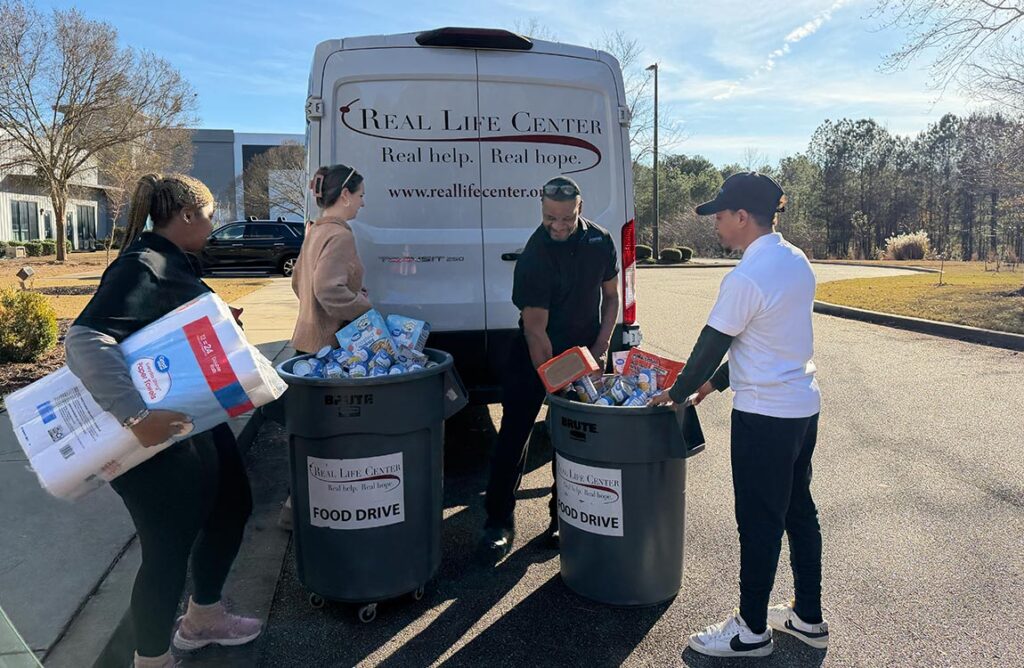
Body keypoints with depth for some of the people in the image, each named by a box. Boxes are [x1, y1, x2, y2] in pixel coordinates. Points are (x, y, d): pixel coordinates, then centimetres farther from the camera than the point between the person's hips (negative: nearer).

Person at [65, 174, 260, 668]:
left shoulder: (176, 263, 9)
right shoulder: (142, 267, -21)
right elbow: (84, 341, -34)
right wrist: (136, 417, -42)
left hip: (199, 419, 10)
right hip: (160, 435, -10)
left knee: (232, 507, 21)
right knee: (170, 549, 2)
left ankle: (202, 618, 42)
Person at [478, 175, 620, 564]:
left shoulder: (599, 243, -4)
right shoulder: (533, 257, -19)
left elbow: (611, 297, 8)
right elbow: (535, 329, -21)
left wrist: (600, 347, -3)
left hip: (582, 351, 4)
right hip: (534, 354, -3)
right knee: (514, 435, -4)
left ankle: (563, 517, 20)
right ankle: (499, 522, 7)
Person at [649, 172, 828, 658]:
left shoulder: (745, 278, -21)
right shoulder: (797, 261, 7)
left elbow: (711, 345, -14)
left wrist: (676, 394, 2)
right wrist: (715, 383, 17)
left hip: (764, 416, -9)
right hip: (803, 407, 9)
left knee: (759, 523, 4)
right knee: (799, 512, 19)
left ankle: (752, 630, 20)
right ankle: (809, 618, 34)